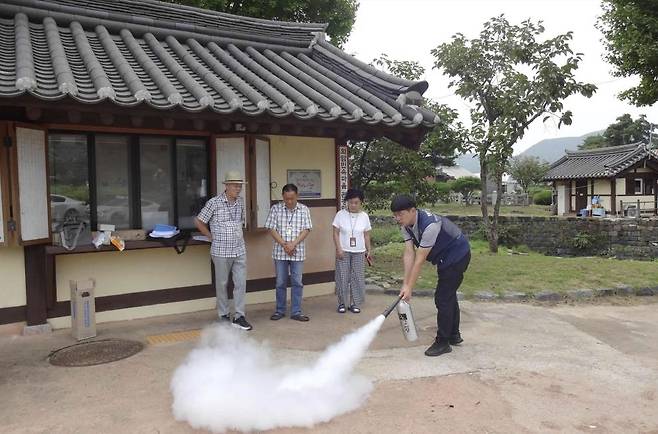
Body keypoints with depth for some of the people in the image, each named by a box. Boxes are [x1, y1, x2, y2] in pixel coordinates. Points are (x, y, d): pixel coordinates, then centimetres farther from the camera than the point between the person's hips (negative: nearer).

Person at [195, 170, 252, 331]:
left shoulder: (241, 201, 6)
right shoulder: (214, 203, -10)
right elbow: (199, 221, -3)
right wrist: (212, 237, 2)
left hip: (240, 251, 4)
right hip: (221, 251, -4)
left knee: (241, 283, 1)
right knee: (222, 284, 8)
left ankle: (239, 316, 8)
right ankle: (223, 315, 21)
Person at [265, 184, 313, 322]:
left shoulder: (304, 209, 1)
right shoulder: (275, 209, -1)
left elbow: (306, 230, -3)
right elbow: (272, 229, -4)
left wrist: (293, 244, -15)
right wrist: (284, 245, -13)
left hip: (298, 252, 0)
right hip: (280, 252, 0)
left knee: (297, 282, 4)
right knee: (280, 283, 8)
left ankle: (296, 312, 13)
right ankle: (280, 310, 21)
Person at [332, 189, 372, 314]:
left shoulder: (364, 216, 3)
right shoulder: (340, 214, -4)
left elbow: (367, 235, 8)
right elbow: (336, 233, -4)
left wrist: (368, 251, 6)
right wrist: (339, 249, -12)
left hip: (359, 252, 2)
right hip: (343, 252, -2)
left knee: (358, 278, 5)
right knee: (342, 278, 2)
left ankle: (354, 303, 16)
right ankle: (342, 303, 14)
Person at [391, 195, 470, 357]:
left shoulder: (430, 224, -36)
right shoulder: (406, 225, -10)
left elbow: (420, 259, -33)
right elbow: (409, 254, -12)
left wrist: (410, 288, -28)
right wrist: (405, 284, -18)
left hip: (457, 256, -9)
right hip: (445, 258, 9)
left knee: (443, 298, -8)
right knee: (448, 295, 19)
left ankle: (442, 342, 4)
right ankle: (454, 335, 34)